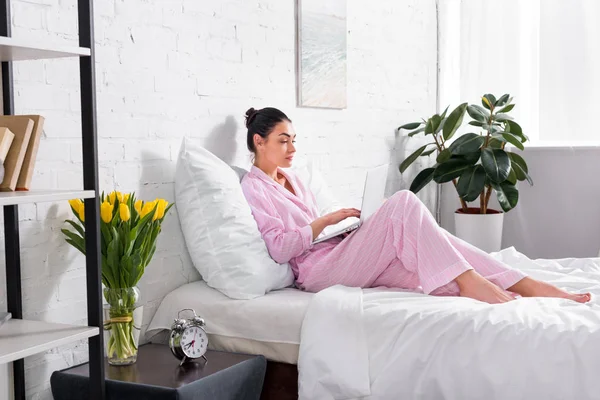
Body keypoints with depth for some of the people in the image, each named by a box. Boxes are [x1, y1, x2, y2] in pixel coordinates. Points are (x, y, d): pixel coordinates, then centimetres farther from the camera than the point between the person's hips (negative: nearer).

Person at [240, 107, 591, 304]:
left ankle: (522, 285, -24)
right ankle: (467, 279, -30)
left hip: (342, 256, 8)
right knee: (403, 202, -24)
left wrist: (344, 224, 7)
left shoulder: (290, 179, 24)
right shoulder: (253, 188, -2)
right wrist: (326, 221, -12)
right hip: (317, 270, -8)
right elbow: (279, 248, -13)